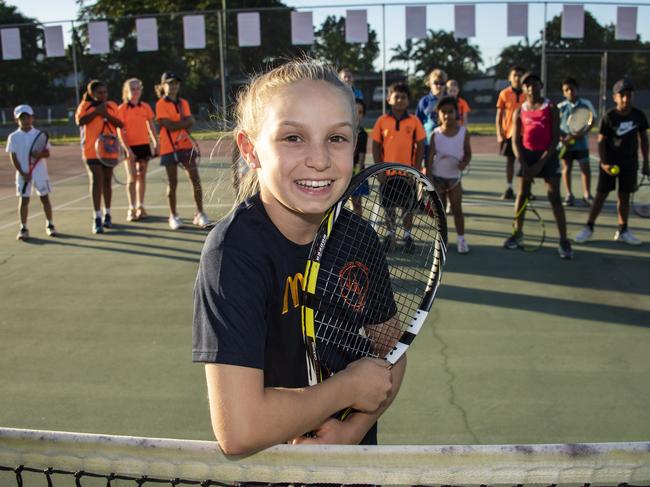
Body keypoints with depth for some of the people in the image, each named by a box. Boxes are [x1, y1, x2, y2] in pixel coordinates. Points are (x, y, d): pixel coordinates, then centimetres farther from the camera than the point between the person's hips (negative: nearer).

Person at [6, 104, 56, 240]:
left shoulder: (39, 135, 2)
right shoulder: (13, 137, 0)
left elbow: (47, 153, -2)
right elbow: (13, 158, -3)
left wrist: (39, 154, -25)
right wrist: (22, 173, -13)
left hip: (40, 172, 1)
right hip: (23, 173, -1)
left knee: (45, 198, 6)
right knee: (24, 200, 1)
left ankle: (50, 224, 18)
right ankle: (23, 228, 8)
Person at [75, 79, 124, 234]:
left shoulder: (112, 106, 8)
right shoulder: (85, 106, 0)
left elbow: (120, 124, -3)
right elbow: (79, 121, -17)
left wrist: (106, 115, -15)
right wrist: (96, 111, -18)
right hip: (92, 150, -3)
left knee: (107, 181, 11)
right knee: (96, 181, -10)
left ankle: (107, 215, 22)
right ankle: (97, 218, -10)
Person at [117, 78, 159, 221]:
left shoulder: (145, 107, 6)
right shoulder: (121, 109, -6)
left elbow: (151, 127, 11)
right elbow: (120, 131, -9)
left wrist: (156, 143, 4)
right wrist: (127, 149, -17)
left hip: (144, 145, 4)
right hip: (130, 147, -4)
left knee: (142, 176, 9)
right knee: (132, 178, -4)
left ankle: (140, 206, 17)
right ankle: (131, 209, 0)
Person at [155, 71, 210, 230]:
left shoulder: (183, 102, 11)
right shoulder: (161, 104, -4)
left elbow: (190, 122, 2)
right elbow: (169, 125, -15)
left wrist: (177, 125, -15)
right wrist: (185, 122, -7)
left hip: (186, 145, 4)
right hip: (169, 147, -4)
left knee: (195, 179, -4)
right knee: (172, 182, 3)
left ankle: (200, 214, 2)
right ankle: (173, 216, 14)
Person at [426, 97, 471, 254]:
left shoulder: (463, 132, -7)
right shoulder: (435, 134, -7)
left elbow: (468, 153, 0)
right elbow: (430, 157, -6)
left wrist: (464, 163, -22)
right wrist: (428, 178, -11)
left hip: (454, 176, 0)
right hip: (437, 177, 0)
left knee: (457, 209, 2)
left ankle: (461, 239, 9)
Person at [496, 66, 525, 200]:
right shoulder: (504, 94, 1)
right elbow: (499, 116, 2)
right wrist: (499, 134, -5)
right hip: (509, 132, 0)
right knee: (510, 160, 6)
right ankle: (509, 189, 12)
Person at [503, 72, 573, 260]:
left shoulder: (551, 108, -2)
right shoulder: (519, 111, 5)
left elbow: (555, 138, -7)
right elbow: (516, 141, 2)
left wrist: (540, 163, -14)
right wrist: (524, 165, -10)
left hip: (547, 155, -3)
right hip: (527, 155, 3)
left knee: (554, 197, -7)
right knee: (522, 195, 8)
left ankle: (563, 240, -5)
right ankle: (518, 232, 23)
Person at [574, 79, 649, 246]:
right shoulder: (608, 118, -10)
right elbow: (601, 141, -9)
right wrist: (603, 163, -21)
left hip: (630, 163, 3)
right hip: (610, 162, -2)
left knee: (624, 196, 8)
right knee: (601, 194, 0)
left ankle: (623, 231, 16)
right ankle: (589, 228, 10)